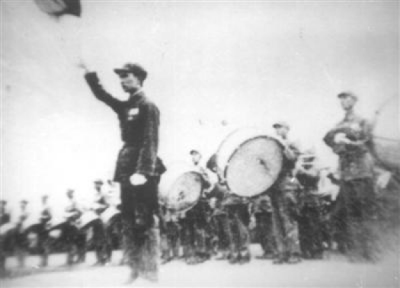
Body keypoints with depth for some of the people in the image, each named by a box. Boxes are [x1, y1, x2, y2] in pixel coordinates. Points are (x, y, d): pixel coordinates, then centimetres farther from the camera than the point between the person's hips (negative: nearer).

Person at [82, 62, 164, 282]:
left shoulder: (148, 106, -6)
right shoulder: (125, 106, 17)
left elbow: (150, 142, -14)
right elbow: (101, 95, 28)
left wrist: (144, 171, -22)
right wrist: (89, 73, 17)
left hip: (143, 171, -8)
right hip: (126, 169, 8)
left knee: (144, 222, -7)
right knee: (129, 222, 9)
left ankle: (150, 272, 0)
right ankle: (135, 270, 18)